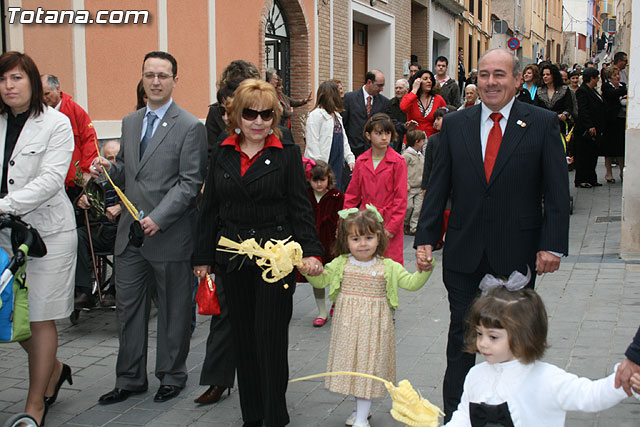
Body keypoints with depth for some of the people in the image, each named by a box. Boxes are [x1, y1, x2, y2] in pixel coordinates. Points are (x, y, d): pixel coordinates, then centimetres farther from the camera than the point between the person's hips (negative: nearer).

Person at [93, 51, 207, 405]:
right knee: (128, 307, 10)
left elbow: (190, 183, -13)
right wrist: (109, 169, -1)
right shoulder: (130, 122, 13)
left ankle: (172, 376, 23)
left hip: (169, 235, -6)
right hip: (131, 232, 6)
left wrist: (158, 218, -20)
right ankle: (131, 379, 23)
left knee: (172, 309, 8)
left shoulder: (190, 127, -7)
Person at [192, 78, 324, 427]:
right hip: (233, 260, 4)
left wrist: (310, 251, -16)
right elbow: (210, 208, 10)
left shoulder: (287, 153, -2)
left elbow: (300, 208, -4)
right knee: (243, 337, 10)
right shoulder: (221, 154, 8)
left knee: (271, 337, -1)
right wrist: (203, 257, 9)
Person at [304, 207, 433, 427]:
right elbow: (320, 280, 3)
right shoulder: (340, 264, 0)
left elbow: (411, 283, -5)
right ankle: (361, 407, 31)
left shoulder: (388, 267, -3)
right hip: (348, 325, 2)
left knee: (369, 364, 1)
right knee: (350, 361, 10)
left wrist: (424, 269, -21)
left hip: (373, 326, -2)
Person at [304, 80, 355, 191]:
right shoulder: (316, 115, -10)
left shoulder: (336, 115, 18)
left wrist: (350, 159, 11)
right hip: (323, 165, -8)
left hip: (338, 165, 9)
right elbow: (312, 143, -14)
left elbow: (343, 139, 21)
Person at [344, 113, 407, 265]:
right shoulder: (361, 161, 7)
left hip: (389, 223, -3)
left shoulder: (398, 162, -4)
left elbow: (401, 198, -4)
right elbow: (352, 195, 12)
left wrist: (392, 227, -10)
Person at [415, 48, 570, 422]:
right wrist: (425, 238, -1)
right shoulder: (455, 124, 5)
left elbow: (557, 192, -4)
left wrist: (552, 244, -11)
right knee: (462, 338, 7)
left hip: (516, 254, -1)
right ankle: (454, 415, 18)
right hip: (465, 255, 2)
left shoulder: (543, 124, -2)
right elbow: (438, 187, 5)